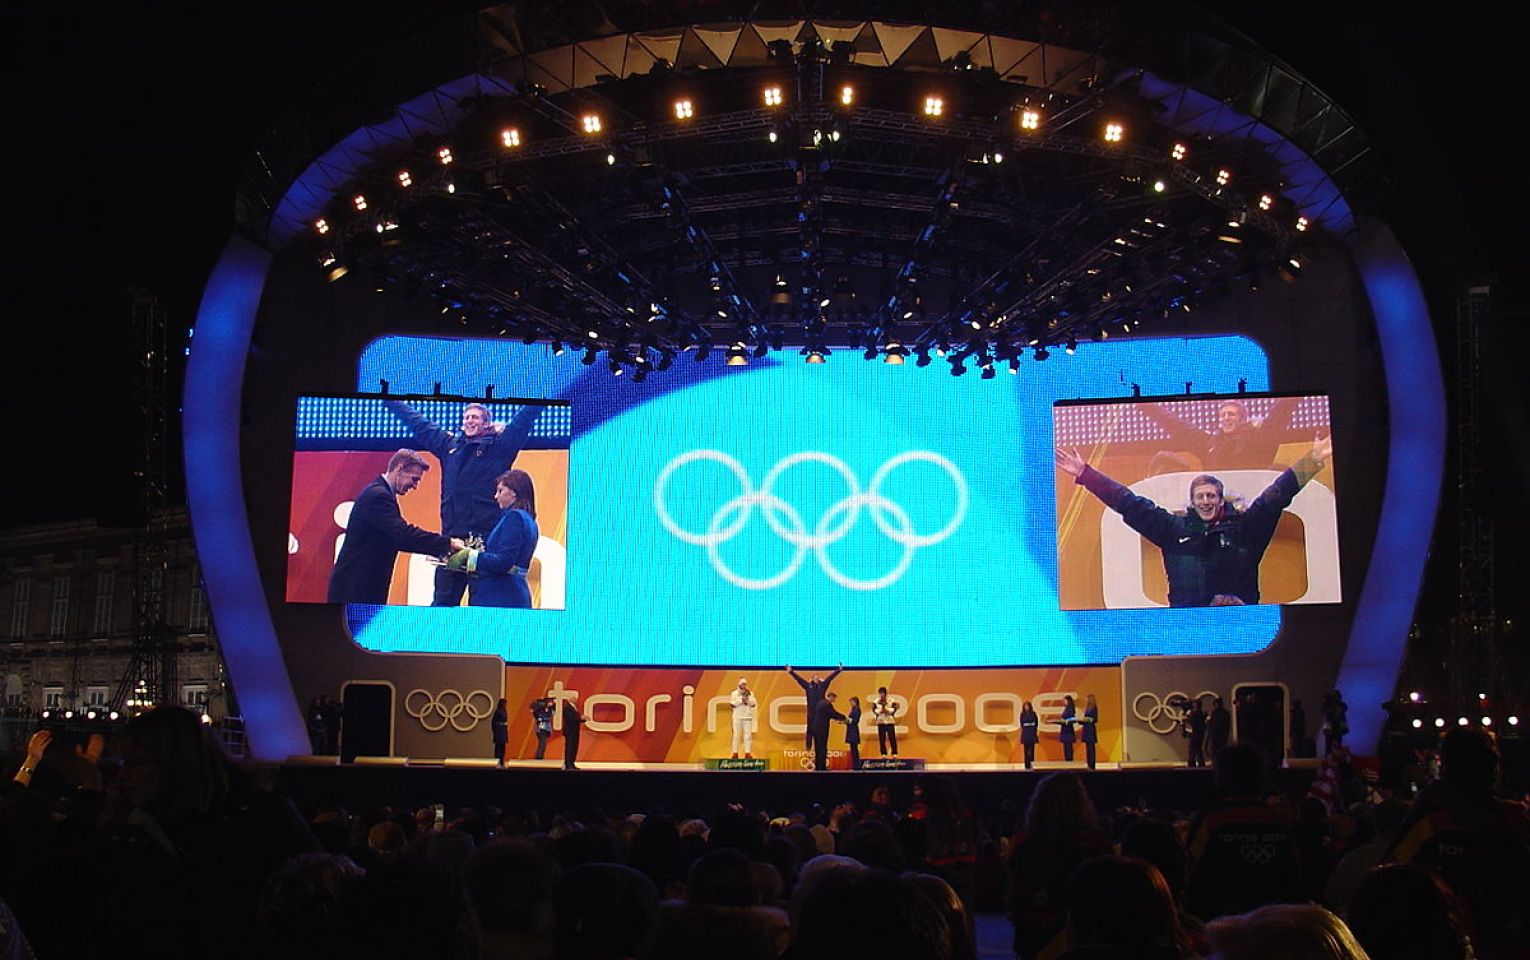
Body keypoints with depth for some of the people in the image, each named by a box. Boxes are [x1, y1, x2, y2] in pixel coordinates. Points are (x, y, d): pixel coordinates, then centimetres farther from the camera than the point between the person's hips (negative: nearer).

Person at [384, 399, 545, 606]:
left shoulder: (499, 445, 6)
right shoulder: (449, 444, 19)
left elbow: (524, 417, -1)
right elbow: (417, 423, 29)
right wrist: (390, 401, 36)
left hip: (485, 537, -5)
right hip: (452, 537, 5)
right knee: (442, 601, 7)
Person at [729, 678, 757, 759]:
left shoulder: (750, 693, 11)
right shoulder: (734, 693, 3)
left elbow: (753, 704, 6)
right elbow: (732, 704, -7)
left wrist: (748, 700, -10)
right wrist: (741, 700, -13)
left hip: (748, 717, 2)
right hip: (737, 717, -2)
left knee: (748, 735, -3)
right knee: (736, 735, -4)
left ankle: (748, 753, 0)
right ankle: (735, 753, 0)